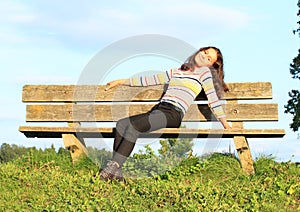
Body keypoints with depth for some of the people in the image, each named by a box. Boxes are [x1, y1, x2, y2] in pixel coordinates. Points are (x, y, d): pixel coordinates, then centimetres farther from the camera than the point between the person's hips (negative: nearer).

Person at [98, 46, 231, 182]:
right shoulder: (176, 72, 29)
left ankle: (112, 168, -30)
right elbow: (151, 79, 32)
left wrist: (225, 124, -1)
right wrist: (121, 82, 33)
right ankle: (117, 173, -21)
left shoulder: (203, 71, 11)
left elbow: (213, 98, 5)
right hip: (158, 110, 7)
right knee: (121, 124, -15)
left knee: (133, 125, -29)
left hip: (173, 114, -7)